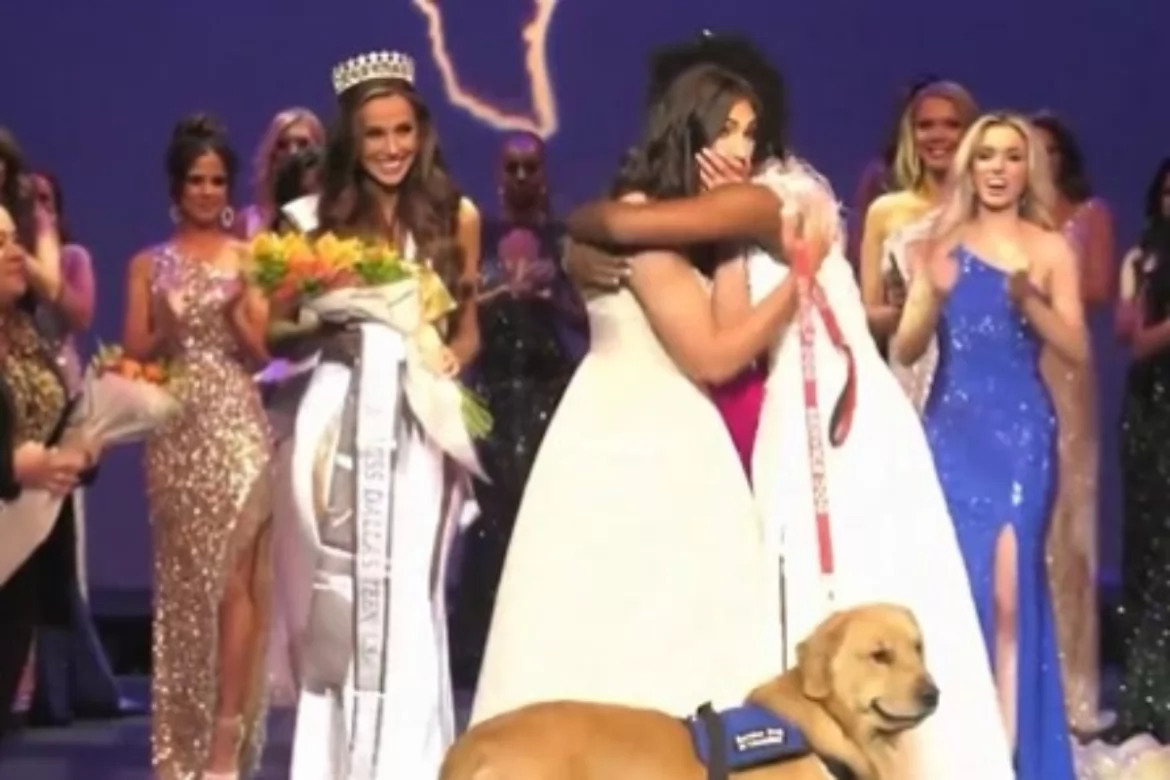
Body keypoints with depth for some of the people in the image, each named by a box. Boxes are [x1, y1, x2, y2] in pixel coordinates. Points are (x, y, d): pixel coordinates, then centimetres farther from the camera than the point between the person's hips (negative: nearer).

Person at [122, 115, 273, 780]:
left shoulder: (249, 259, 8)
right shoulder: (149, 265, 9)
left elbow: (262, 352, 4)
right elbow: (133, 357, 5)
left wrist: (235, 306, -12)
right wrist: (167, 330, -13)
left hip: (236, 426, -1)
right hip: (176, 432, 1)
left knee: (234, 576, -8)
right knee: (185, 579, 4)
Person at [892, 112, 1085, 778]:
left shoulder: (1050, 248, 3)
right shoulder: (944, 244, 8)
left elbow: (1078, 350, -3)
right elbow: (904, 351, 5)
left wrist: (1029, 300, -18)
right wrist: (933, 297, -13)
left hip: (1021, 434, -2)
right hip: (952, 432, 2)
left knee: (1009, 592, -8)